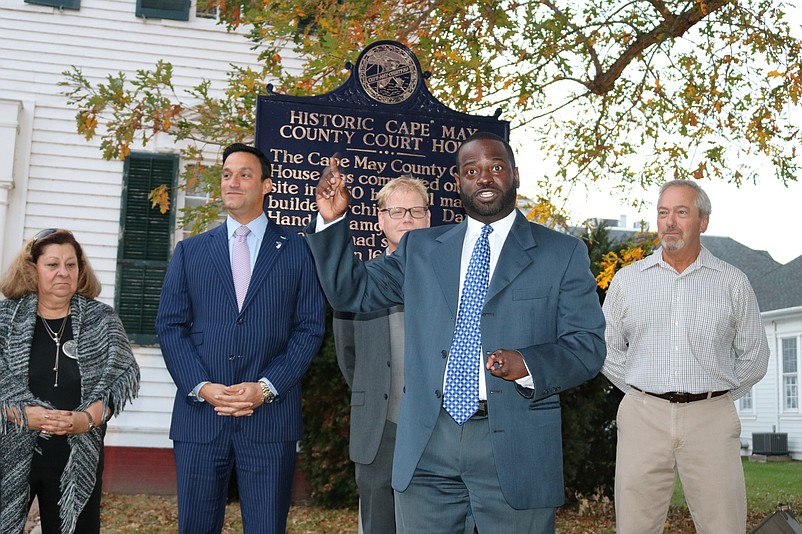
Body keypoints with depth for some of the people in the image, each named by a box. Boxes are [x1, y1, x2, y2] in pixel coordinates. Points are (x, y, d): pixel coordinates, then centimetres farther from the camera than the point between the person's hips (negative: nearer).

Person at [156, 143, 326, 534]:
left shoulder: (298, 250, 6)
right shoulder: (189, 251, 12)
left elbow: (310, 328, 1)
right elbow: (170, 326, 6)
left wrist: (266, 388, -10)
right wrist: (202, 387, -9)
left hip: (270, 416, -2)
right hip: (199, 414, 2)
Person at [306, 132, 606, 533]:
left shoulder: (563, 253, 3)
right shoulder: (419, 249, 12)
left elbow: (588, 347, -2)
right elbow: (351, 291, 16)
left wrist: (526, 365, -22)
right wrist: (332, 219, 2)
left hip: (515, 446, -2)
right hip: (427, 444, 3)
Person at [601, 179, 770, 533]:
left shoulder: (733, 283, 7)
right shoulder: (627, 279, 8)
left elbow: (754, 357, 14)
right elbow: (606, 348, 13)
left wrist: (716, 395, 11)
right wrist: (642, 393, 8)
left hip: (711, 420, 0)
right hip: (644, 417, 1)